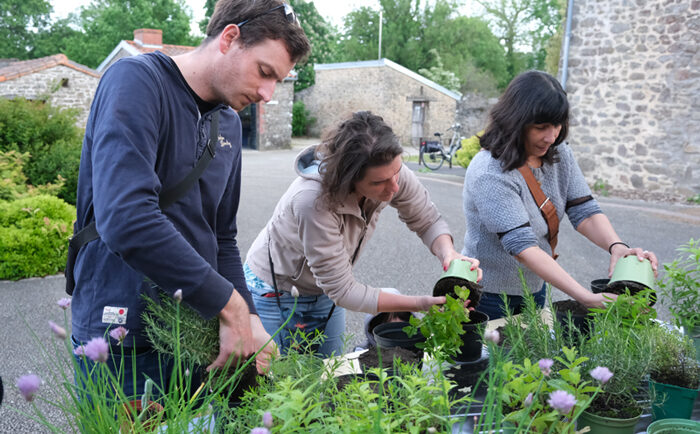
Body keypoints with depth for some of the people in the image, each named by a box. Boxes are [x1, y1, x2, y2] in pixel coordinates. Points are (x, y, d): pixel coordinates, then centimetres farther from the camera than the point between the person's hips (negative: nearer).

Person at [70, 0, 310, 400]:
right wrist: (228, 304, -24)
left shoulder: (229, 123, 10)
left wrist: (248, 318, -3)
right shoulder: (137, 81, -14)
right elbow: (126, 219, -29)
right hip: (126, 340, -7)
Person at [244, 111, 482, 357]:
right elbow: (342, 290, -30)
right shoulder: (314, 200, -38)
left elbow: (428, 221, -3)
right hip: (273, 294, -5)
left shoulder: (389, 172, -22)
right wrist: (421, 304, -31)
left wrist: (449, 254, -25)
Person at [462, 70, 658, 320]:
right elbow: (522, 246, -33)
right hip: (489, 298, -7)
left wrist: (616, 247, -29)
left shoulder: (559, 155, -3)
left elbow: (585, 211, -7)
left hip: (535, 288, 7)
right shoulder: (490, 175, -28)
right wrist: (587, 298, -39)